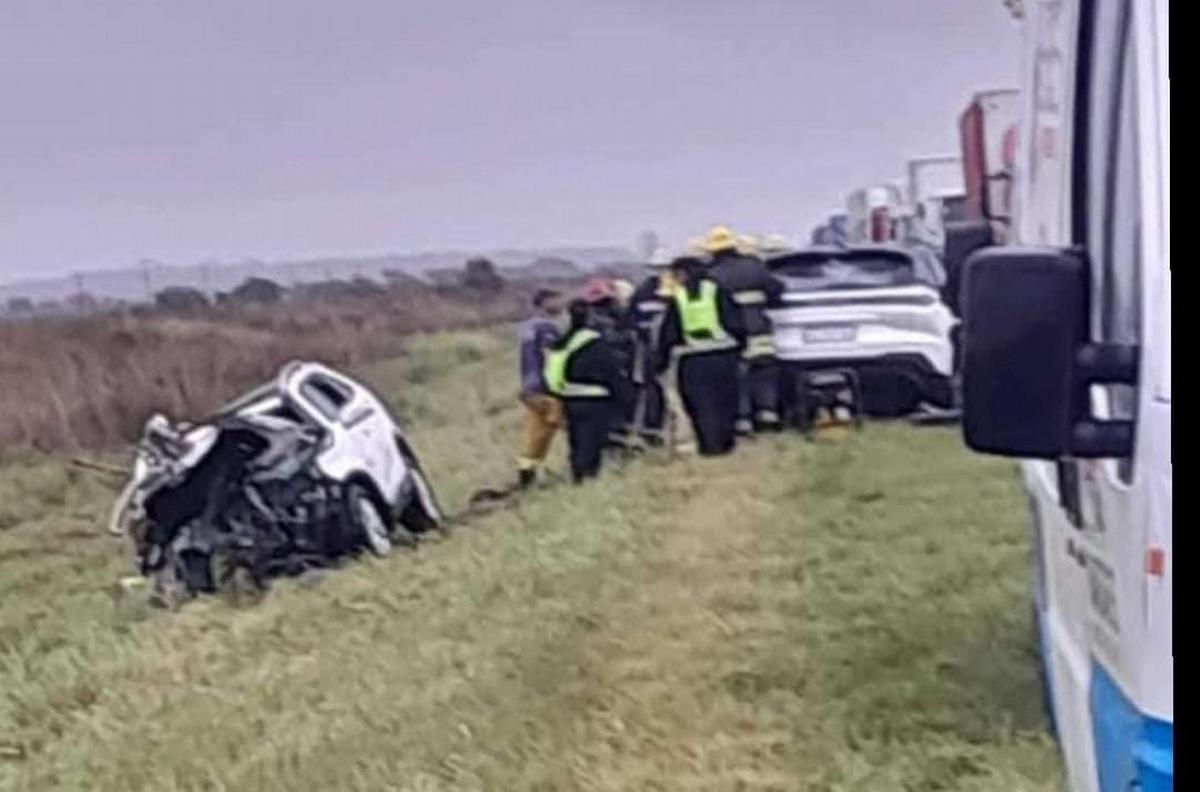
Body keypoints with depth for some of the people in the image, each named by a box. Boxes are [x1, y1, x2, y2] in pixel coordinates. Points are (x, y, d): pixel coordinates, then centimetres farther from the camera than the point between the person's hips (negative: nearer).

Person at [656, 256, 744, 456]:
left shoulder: (677, 298, 2)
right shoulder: (718, 291, 2)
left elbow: (669, 334, 4)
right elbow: (735, 324, -1)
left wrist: (662, 361, 11)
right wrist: (740, 344, 10)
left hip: (692, 360, -1)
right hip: (723, 355, 1)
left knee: (701, 404, 5)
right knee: (724, 401, 13)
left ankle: (711, 444, 2)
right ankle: (725, 441, 16)